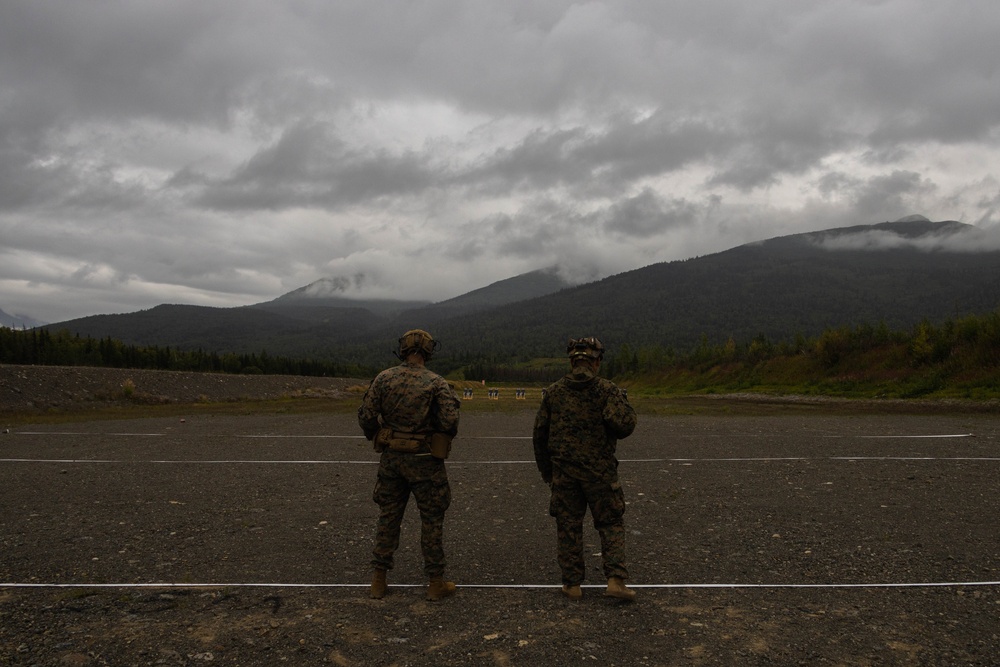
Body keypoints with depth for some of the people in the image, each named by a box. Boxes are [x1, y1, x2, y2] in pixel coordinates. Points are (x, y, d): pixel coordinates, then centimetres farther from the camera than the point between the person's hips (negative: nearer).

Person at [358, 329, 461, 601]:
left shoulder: (383, 378, -3)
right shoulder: (436, 383, -11)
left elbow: (365, 416, -4)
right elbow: (450, 420, -19)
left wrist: (376, 438, 14)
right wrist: (445, 436, 3)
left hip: (391, 458, 3)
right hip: (424, 461, -3)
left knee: (388, 517, 15)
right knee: (431, 520, 9)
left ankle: (378, 581, 21)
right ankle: (435, 583, 17)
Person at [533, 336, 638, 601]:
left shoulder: (553, 392, 3)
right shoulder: (607, 390, -6)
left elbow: (540, 435, 6)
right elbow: (623, 425, -20)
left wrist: (546, 472, 16)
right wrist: (622, 402, 1)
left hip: (563, 472, 2)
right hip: (600, 471, -2)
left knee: (568, 527, 11)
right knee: (610, 525, 11)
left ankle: (572, 584, 16)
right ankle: (616, 579, 2)